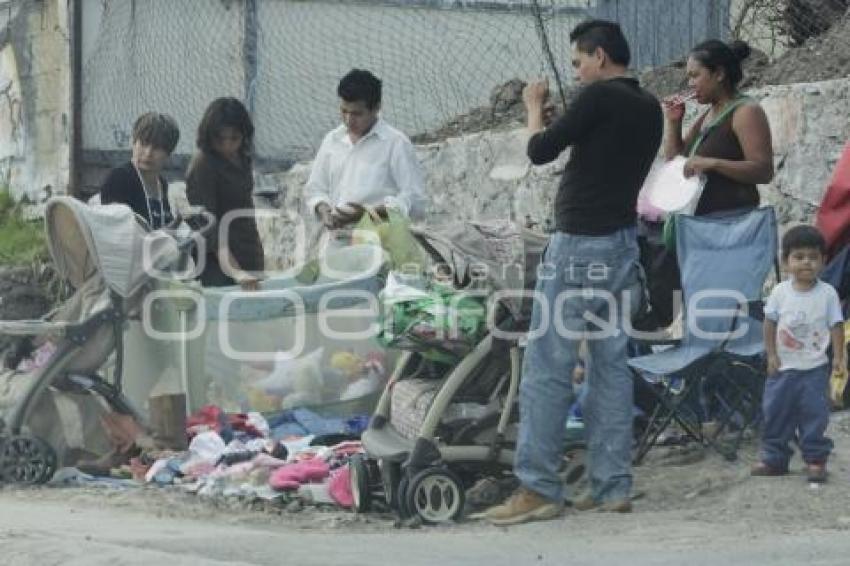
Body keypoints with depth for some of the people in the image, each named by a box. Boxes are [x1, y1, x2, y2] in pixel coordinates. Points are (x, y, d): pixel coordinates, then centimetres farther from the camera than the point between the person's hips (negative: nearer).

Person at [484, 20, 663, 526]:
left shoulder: (599, 97, -13)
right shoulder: (649, 108, 11)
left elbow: (540, 151, -10)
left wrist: (534, 110, 7)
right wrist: (560, 119, 17)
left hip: (580, 247, -8)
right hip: (623, 246, 8)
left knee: (547, 369, -5)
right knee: (612, 365, 9)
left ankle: (539, 489, -7)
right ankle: (614, 487, 7)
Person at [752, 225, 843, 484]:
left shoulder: (827, 293, -6)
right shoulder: (780, 292, -3)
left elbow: (836, 326, -2)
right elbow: (770, 324, 3)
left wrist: (838, 356, -9)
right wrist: (771, 354, -1)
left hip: (815, 368, -2)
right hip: (783, 366, 2)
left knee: (814, 414, -1)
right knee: (775, 411, 7)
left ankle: (815, 459, 9)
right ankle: (774, 458, 18)